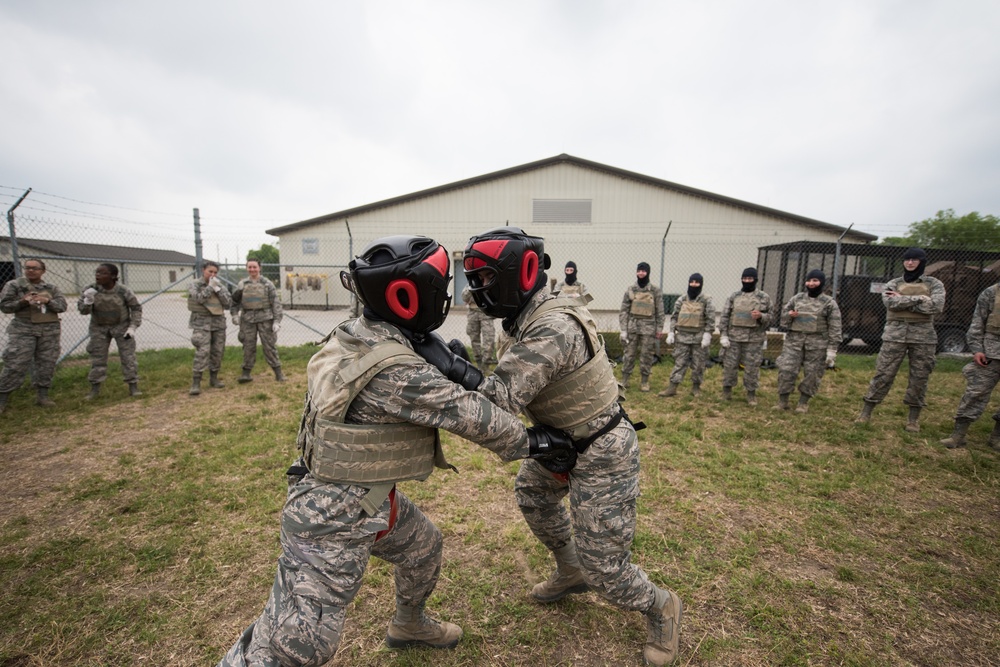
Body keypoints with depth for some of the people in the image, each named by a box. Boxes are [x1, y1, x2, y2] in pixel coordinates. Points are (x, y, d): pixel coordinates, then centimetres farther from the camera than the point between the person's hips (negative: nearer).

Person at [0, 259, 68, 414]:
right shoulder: (13, 285, 3)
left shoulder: (51, 287, 11)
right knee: (16, 364, -7)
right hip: (23, 329, -3)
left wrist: (48, 301, -15)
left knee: (46, 362, 5)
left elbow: (62, 306, 3)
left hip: (49, 330, 3)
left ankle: (42, 395, 14)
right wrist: (22, 302, -17)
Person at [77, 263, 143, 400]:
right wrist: (88, 301, -32)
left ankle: (133, 386, 7)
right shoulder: (91, 290, -12)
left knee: (128, 356, -2)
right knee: (97, 358, 7)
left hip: (121, 327, -2)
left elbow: (136, 307, -6)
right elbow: (83, 310, -10)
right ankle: (95, 388, 18)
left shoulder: (123, 291, -17)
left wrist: (133, 327, -12)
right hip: (99, 328, 2)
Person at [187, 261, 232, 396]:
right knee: (202, 352, -14)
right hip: (202, 322, -4)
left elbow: (229, 303, 1)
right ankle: (196, 383, -11)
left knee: (218, 351, 6)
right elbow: (199, 298, -17)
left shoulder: (220, 285, 13)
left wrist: (218, 288, -6)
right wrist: (210, 286, -13)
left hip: (219, 322, 4)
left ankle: (214, 378, 20)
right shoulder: (195, 285, 2)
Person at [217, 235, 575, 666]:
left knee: (423, 545, 25)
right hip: (332, 521, -10)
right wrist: (533, 441, -9)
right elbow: (471, 416, -23)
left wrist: (451, 367, -8)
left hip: (370, 498, 10)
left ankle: (409, 626, 52)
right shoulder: (394, 371, -31)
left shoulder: (355, 335, -3)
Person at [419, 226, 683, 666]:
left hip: (602, 455, -9)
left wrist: (449, 366, -38)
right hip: (567, 442, 10)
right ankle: (570, 574, 50)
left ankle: (662, 608, 36)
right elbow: (511, 388, 4)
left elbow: (503, 400, -36)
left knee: (603, 568, 3)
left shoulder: (554, 328, -31)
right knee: (532, 493, 28)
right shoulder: (527, 320, 1)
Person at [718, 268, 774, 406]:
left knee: (752, 367, 4)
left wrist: (761, 316, -16)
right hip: (734, 337, 1)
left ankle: (751, 393, 18)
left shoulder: (764, 297, 3)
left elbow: (771, 316, 7)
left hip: (754, 338, -1)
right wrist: (723, 334, -3)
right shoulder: (733, 296, 6)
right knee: (730, 364, 6)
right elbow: (725, 316, 4)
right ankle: (727, 390, 20)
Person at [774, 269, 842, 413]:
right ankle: (782, 401, 8)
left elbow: (834, 328, -2)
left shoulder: (829, 303, 0)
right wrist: (789, 315, -7)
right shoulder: (797, 298, 8)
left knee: (812, 374, 5)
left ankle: (803, 402, 20)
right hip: (794, 340, 2)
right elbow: (783, 314, 18)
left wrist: (832, 349, -8)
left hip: (817, 343, -2)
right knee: (786, 369, -4)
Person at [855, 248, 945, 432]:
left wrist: (903, 301, -10)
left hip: (923, 335, 1)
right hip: (895, 334, -1)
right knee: (883, 373, -1)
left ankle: (913, 419, 18)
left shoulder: (934, 284, 8)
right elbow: (890, 302, -12)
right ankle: (866, 413, 5)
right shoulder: (893, 284, 8)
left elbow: (937, 306, -9)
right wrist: (919, 299, -13)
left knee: (919, 377, 6)